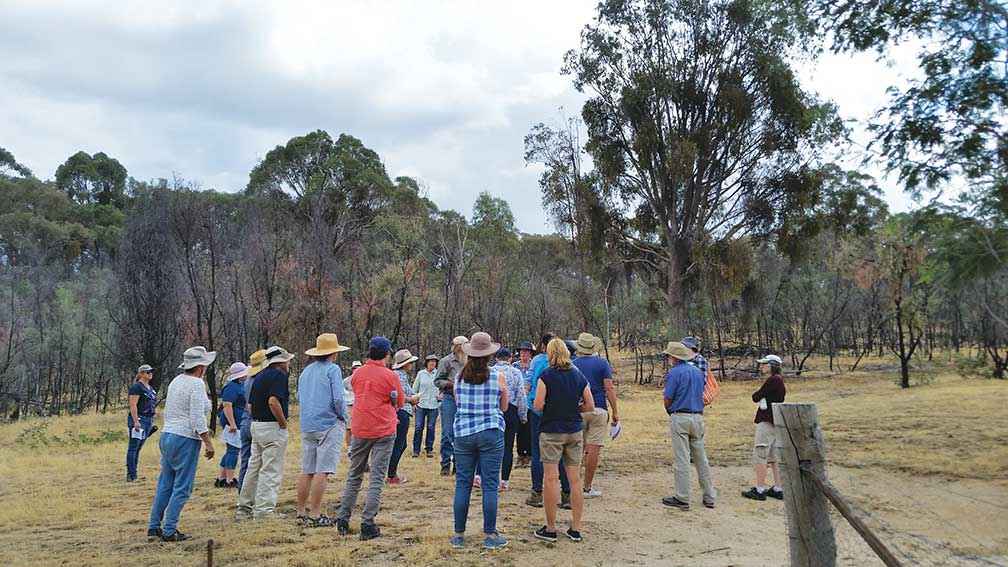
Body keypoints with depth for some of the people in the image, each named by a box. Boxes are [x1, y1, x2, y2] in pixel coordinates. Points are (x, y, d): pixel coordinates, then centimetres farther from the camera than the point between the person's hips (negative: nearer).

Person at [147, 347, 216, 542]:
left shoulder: (176, 380, 10)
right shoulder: (197, 384, -15)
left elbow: (168, 412, 16)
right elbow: (197, 418, -20)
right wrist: (208, 442, -15)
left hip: (166, 436, 9)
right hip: (186, 439, -8)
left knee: (165, 484, 16)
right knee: (182, 488, 0)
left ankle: (154, 527, 22)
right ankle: (169, 531, 3)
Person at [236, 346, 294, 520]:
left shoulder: (260, 376, 15)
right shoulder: (279, 375, -13)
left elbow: (251, 404, 16)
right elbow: (273, 402, -26)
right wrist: (284, 423, -16)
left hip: (256, 425, 9)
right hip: (272, 427, -9)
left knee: (254, 467, 16)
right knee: (271, 470, -3)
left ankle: (245, 507, 24)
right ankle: (264, 509, -1)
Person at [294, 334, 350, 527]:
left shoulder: (305, 371, 15)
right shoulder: (332, 369, -8)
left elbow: (299, 398, 20)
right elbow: (338, 398, -15)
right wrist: (343, 417, 0)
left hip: (307, 426, 7)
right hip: (329, 425, -7)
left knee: (306, 471, 12)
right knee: (322, 471, -6)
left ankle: (301, 512, 18)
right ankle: (314, 515, -6)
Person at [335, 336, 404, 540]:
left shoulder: (357, 374, 3)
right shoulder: (390, 376, -10)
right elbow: (400, 402, -1)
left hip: (360, 430, 4)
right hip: (384, 431, -4)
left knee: (354, 476, 17)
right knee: (376, 479, 2)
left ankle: (343, 519, 20)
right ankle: (367, 525, 0)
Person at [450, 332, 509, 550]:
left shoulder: (460, 376, 2)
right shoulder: (498, 375, -5)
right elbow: (504, 407, 5)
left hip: (463, 432, 3)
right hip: (491, 432, -2)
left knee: (462, 484, 9)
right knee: (490, 485, 4)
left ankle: (459, 535, 15)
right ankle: (490, 535, 10)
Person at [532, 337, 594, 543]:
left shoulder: (546, 376, -10)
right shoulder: (579, 376, 4)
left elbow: (537, 406, -14)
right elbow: (590, 406, 5)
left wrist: (549, 407, 6)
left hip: (551, 431, -4)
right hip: (575, 432, 4)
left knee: (551, 479, 1)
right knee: (575, 480, 7)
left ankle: (550, 529, 7)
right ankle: (576, 529, 14)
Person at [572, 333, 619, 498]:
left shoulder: (572, 365, 6)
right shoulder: (602, 363, 0)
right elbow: (609, 388, -6)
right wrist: (615, 411, -1)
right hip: (598, 409, -3)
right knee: (594, 449, 0)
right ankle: (587, 487, 3)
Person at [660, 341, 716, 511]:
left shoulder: (674, 373, -9)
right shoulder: (698, 371, 12)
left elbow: (668, 399, -9)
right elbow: (701, 395, 14)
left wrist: (670, 412, 9)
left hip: (680, 418, -6)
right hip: (698, 416, 6)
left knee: (682, 459, -3)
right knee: (701, 458, 12)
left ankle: (682, 499, -1)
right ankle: (709, 497, 16)